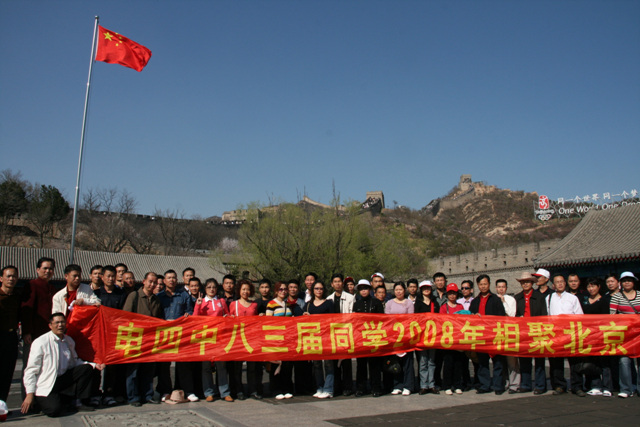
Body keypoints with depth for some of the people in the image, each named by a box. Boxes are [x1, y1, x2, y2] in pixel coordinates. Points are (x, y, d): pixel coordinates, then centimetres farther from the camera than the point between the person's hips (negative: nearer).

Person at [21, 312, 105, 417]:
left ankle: (83, 403, -4)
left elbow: (75, 361, 17)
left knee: (86, 368, -11)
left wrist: (94, 365, 2)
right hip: (45, 387, -6)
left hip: (63, 379, 6)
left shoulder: (69, 341, 6)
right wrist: (30, 394, -17)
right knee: (55, 410, -30)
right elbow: (31, 370, -11)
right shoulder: (40, 343, -12)